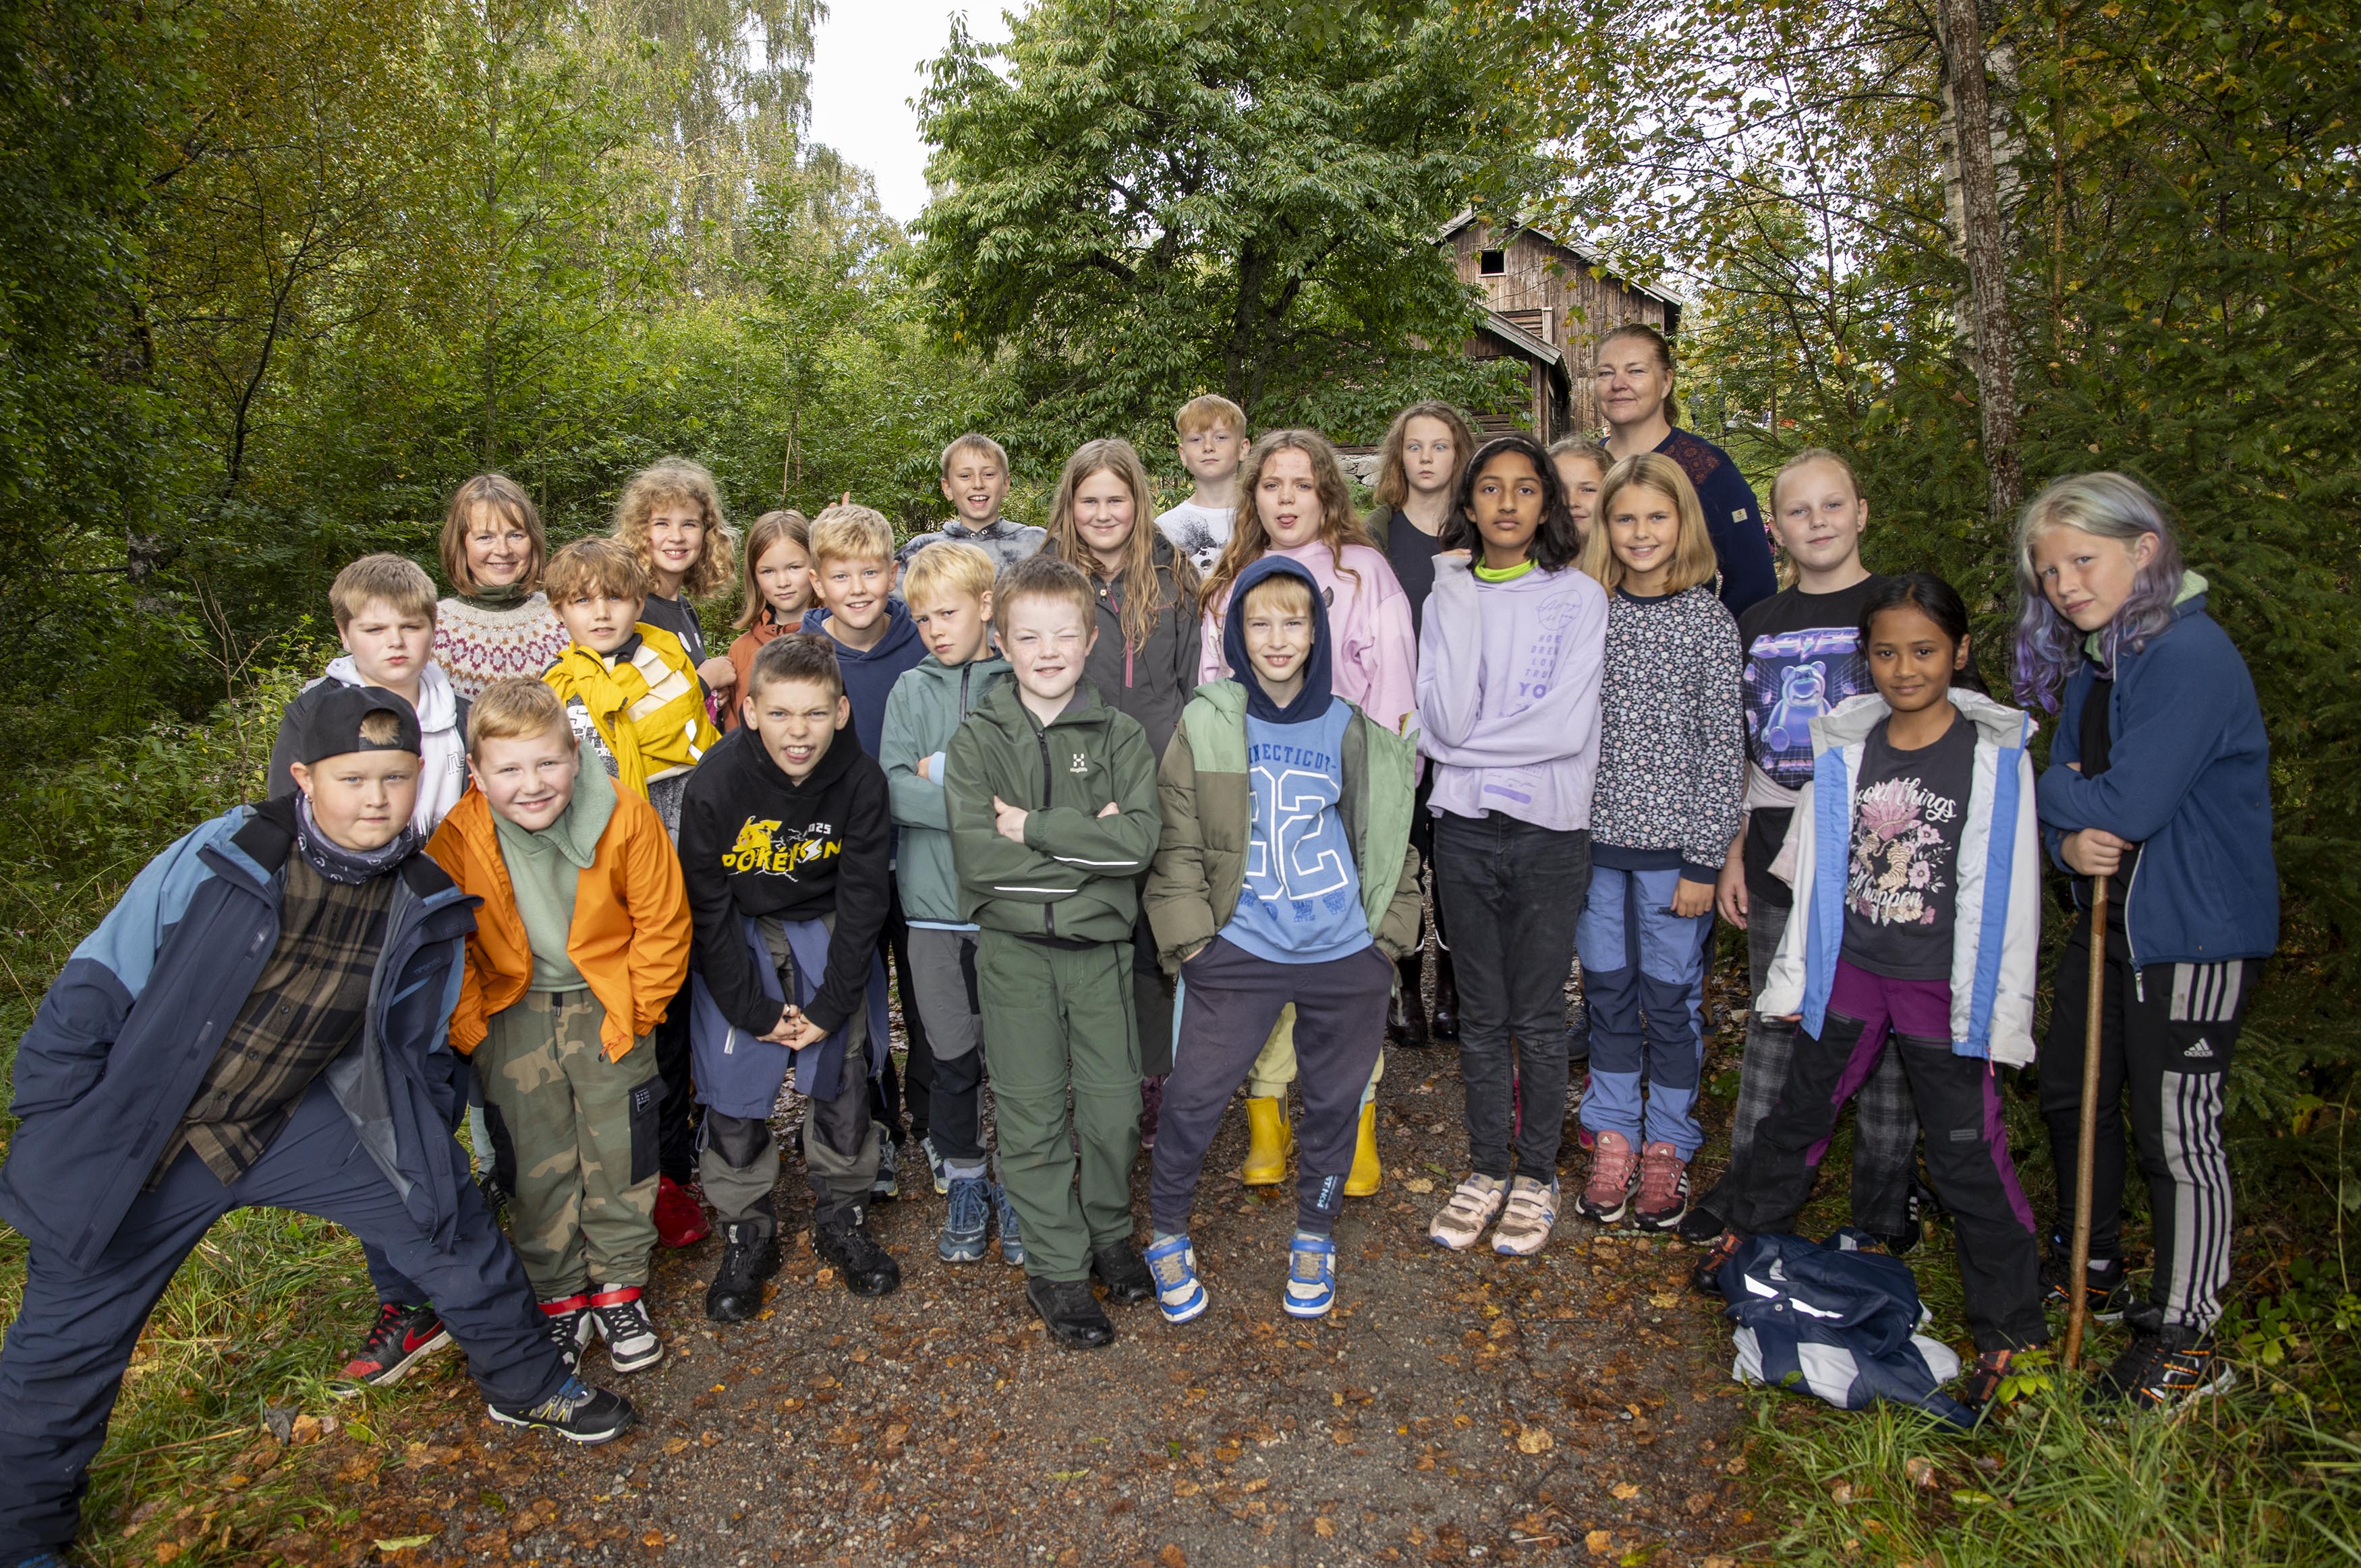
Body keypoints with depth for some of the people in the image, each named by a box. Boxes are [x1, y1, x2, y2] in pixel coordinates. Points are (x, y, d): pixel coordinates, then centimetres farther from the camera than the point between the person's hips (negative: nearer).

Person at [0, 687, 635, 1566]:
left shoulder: (424, 909, -11)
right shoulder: (219, 859, -23)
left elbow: (410, 1050, 4)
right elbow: (97, 992, -13)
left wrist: (429, 1153, 5)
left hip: (294, 1122, 3)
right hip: (142, 1140, -2)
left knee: (445, 1213, 1)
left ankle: (524, 1383, 25)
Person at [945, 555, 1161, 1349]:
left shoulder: (1119, 735, 2)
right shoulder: (977, 740, -2)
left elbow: (1139, 841, -13)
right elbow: (977, 858, -15)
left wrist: (1035, 827, -18)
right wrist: (1088, 844, -15)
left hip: (1101, 944, 1)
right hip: (1015, 948, -1)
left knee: (1116, 1106, 9)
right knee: (1033, 1117, 6)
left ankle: (1110, 1233, 35)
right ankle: (1055, 1268, 23)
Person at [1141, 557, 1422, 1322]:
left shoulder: (1355, 730, 3)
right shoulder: (1205, 726, -2)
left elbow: (1391, 838, 10)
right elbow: (1177, 842, -1)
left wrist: (1391, 929, 4)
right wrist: (1190, 936, -6)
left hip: (1346, 955, 2)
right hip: (1238, 952, -2)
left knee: (1334, 1102, 13)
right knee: (1194, 1097, 0)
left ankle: (1314, 1238, 37)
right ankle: (1168, 1236, 25)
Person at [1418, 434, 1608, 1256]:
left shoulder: (1578, 595, -2)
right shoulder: (1448, 594, 4)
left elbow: (1568, 726, -14)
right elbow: (1445, 720, -11)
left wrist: (1466, 742, -8)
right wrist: (1461, 605, -13)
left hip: (1549, 829, -2)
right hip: (1465, 827, 2)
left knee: (1538, 1017, 7)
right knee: (1481, 1015, 13)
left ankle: (1536, 1176, 25)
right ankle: (1485, 1170, 27)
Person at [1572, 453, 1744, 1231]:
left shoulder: (1709, 620, -5)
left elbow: (1723, 748, -6)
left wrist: (1703, 861, -9)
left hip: (1671, 844, -3)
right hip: (1595, 837, 3)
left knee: (1671, 998, 8)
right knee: (1607, 993, 12)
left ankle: (1667, 1147, 25)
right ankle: (1613, 1138, 27)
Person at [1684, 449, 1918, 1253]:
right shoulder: (1759, 624, 11)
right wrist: (1735, 852, 8)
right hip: (1779, 857, 4)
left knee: (1882, 1034, 5)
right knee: (1773, 1025, 12)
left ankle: (1885, 1210, 21)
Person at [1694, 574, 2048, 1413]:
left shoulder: (1995, 752, -7)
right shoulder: (1847, 746, 1)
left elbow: (2009, 891, -5)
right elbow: (1817, 870, 7)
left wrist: (2001, 1011, -7)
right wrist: (1795, 978, 8)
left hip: (1945, 993, -3)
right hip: (1849, 973, 3)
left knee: (1968, 1155, 5)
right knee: (1797, 1114, 17)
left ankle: (2008, 1330, 22)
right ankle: (1746, 1230, 39)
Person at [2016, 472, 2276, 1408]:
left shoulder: (2191, 653, -20)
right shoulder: (2088, 661, 8)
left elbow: (2129, 803, -26)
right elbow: (2068, 793, 8)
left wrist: (2057, 790, -7)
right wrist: (2068, 838, -14)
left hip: (2195, 930, -9)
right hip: (2110, 916, 9)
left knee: (2176, 1131, 0)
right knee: (2070, 1095, 19)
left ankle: (2185, 1340, 16)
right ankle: (2091, 1271, 39)